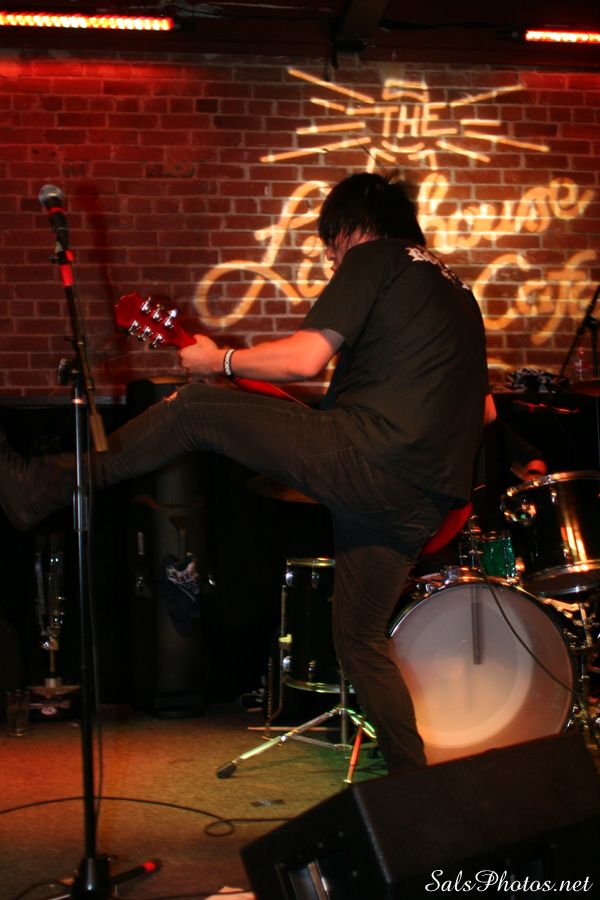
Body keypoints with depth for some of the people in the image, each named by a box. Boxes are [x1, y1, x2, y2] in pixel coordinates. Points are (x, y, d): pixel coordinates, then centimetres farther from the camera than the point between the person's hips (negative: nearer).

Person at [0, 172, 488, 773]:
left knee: (193, 407, 4)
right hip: (421, 505, 8)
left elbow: (305, 359, -11)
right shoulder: (457, 291, 28)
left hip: (363, 453, -8)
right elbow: (483, 408, 30)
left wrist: (218, 360, 2)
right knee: (360, 639, 21)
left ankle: (52, 487, 10)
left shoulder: (372, 256, 1)